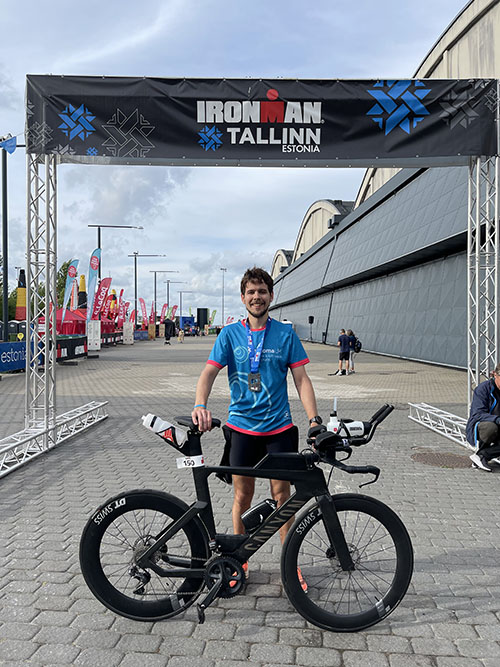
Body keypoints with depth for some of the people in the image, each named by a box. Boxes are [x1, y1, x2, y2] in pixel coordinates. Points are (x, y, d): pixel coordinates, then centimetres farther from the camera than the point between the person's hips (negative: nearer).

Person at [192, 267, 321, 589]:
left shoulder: (286, 333, 1)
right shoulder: (230, 334, 1)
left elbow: (301, 378, 0)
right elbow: (210, 372, -7)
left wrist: (314, 419, -11)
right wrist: (200, 406, -26)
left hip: (279, 427, 0)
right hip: (241, 426, 0)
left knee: (282, 495, 7)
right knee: (242, 496, 8)